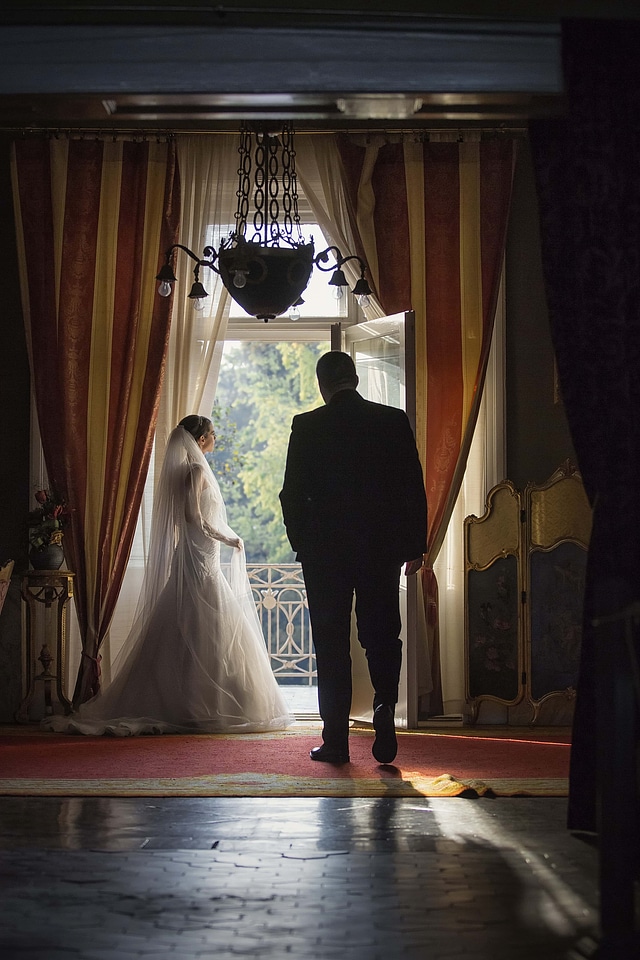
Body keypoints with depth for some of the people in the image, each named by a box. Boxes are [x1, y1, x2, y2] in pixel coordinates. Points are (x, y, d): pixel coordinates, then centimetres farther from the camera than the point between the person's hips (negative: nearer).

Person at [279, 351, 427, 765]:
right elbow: (414, 488, 1)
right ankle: (385, 705, -12)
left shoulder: (307, 427, -5)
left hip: (325, 549, -1)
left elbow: (293, 494, -3)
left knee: (331, 644, 5)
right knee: (382, 634, 12)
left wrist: (302, 544, 11)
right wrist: (415, 547, 9)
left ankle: (336, 739, 6)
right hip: (382, 546, 1)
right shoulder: (394, 421, 0)